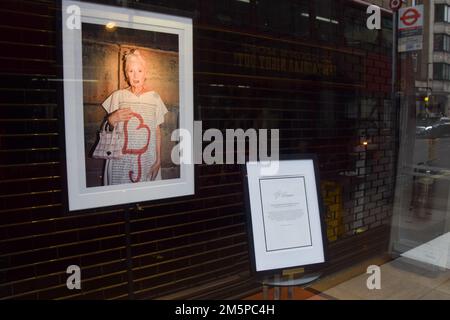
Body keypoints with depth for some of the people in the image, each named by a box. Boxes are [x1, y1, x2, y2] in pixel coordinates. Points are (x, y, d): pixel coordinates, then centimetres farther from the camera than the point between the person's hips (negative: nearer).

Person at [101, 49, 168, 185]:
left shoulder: (154, 97, 4)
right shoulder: (118, 96, 3)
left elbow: (157, 132, 4)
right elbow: (110, 129, 10)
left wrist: (158, 160, -1)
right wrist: (111, 119, -12)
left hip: (147, 160, 0)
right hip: (120, 160, 0)